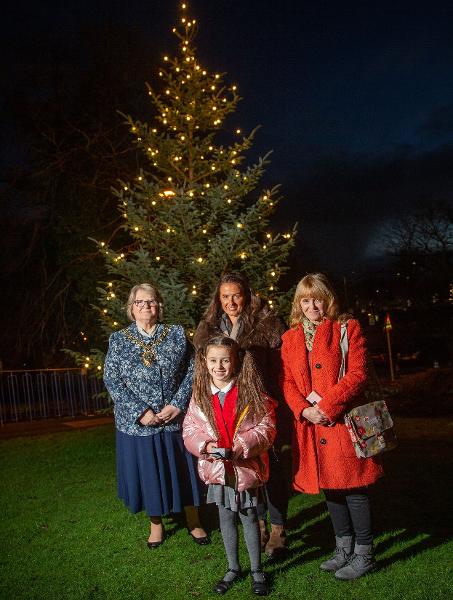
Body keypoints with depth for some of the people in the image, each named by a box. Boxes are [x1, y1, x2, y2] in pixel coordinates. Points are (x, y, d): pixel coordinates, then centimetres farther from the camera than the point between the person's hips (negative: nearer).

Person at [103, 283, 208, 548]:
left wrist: (177, 405, -13)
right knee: (147, 473, 10)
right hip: (137, 422, 0)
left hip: (177, 419, 0)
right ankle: (156, 524, 32)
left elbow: (192, 372, -1)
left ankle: (194, 521, 29)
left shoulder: (177, 334, 3)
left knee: (183, 470, 9)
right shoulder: (118, 340, 2)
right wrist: (141, 411, -13)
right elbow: (112, 380, -4)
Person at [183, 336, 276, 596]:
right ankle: (233, 568, 37)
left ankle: (257, 570, 31)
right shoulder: (200, 394, -2)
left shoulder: (251, 392, -10)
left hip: (246, 466, -3)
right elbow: (189, 430, 0)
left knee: (249, 517, 12)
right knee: (226, 519, 17)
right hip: (217, 468, 3)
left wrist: (239, 448, -24)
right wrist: (206, 446, -19)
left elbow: (266, 427, -12)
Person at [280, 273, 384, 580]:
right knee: (329, 486, 16)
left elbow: (357, 374, -11)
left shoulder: (348, 328, -2)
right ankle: (344, 549, 34)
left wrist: (325, 406, -17)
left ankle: (364, 554, 20)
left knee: (354, 488, 2)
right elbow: (287, 381, 6)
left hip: (343, 420, -5)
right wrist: (305, 410, -11)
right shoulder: (291, 338, 11)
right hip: (311, 425, 5)